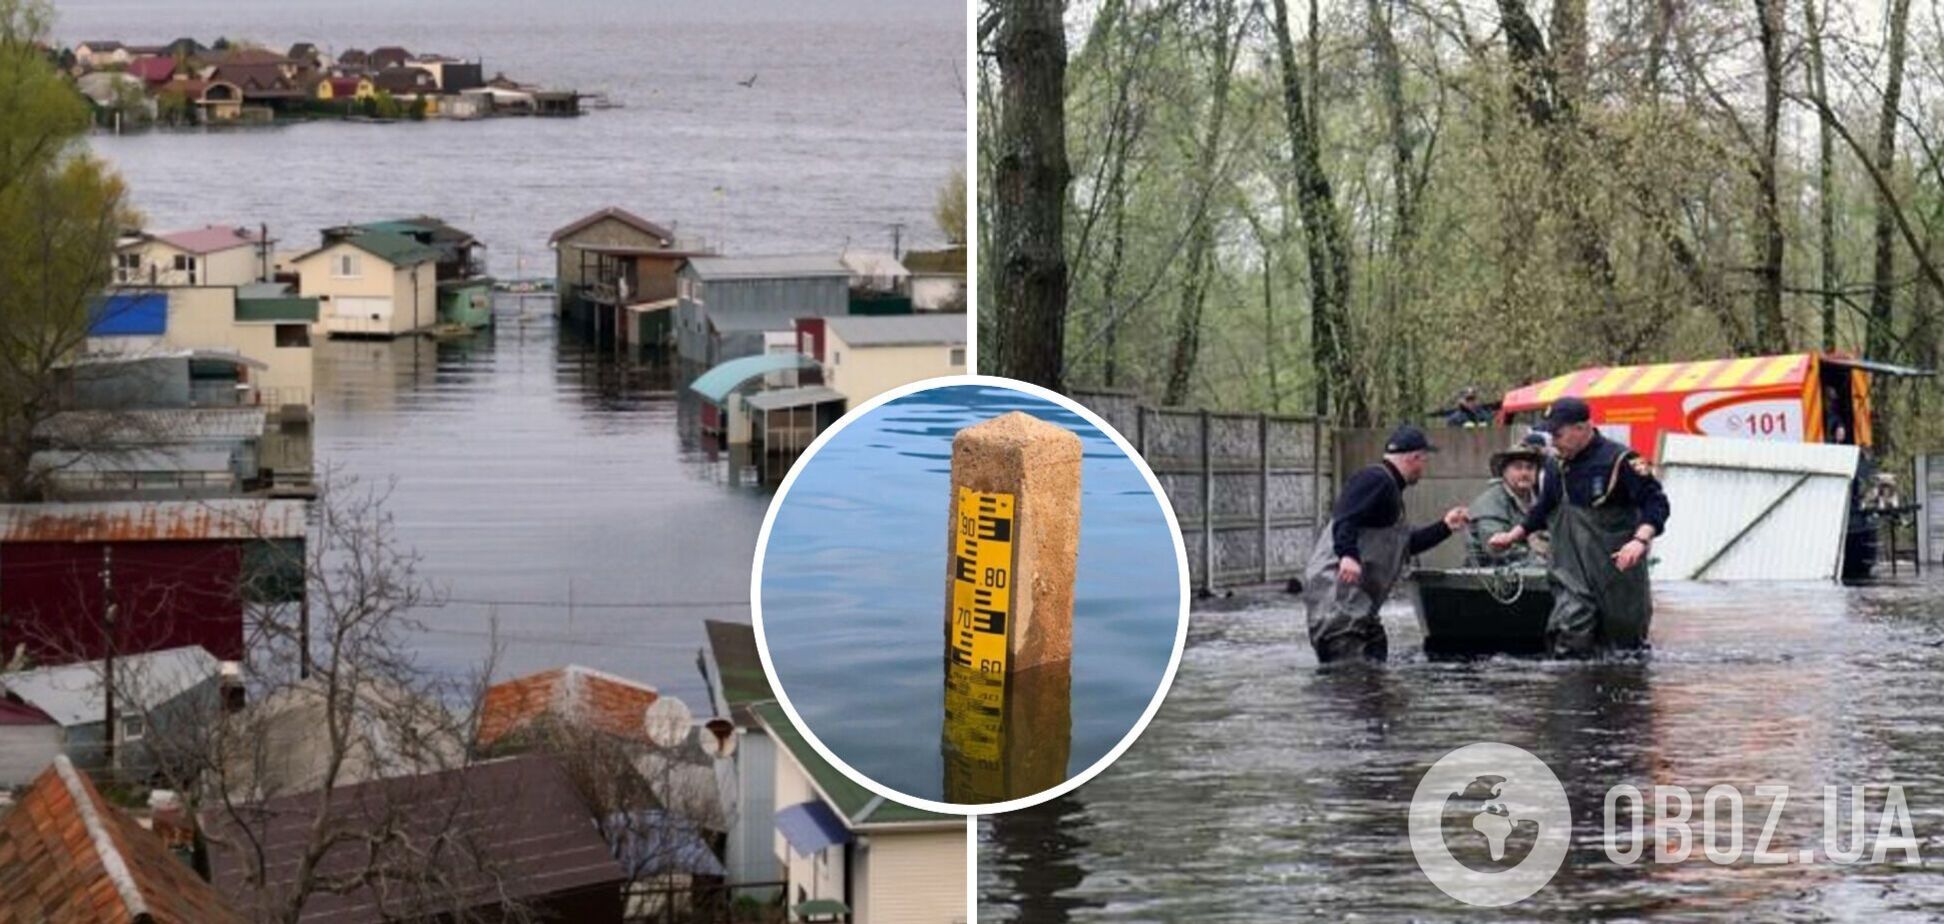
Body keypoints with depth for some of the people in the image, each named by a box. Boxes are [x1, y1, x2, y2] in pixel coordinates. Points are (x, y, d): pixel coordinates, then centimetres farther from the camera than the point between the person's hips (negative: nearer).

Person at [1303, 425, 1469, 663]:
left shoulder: (1391, 490, 27)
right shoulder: (1376, 479, -8)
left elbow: (1405, 544, 35)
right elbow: (1345, 517, -24)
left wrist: (1445, 527, 39)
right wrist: (1347, 554, -38)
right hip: (1336, 587, -11)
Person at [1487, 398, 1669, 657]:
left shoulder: (1620, 461, -10)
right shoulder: (1558, 467, 10)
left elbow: (1656, 503, -14)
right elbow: (1543, 510, 27)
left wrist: (1641, 540, -30)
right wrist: (1513, 535, 23)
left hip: (1616, 569, -4)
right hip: (1573, 574, 4)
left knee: (1627, 640, 6)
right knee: (1570, 642, -12)